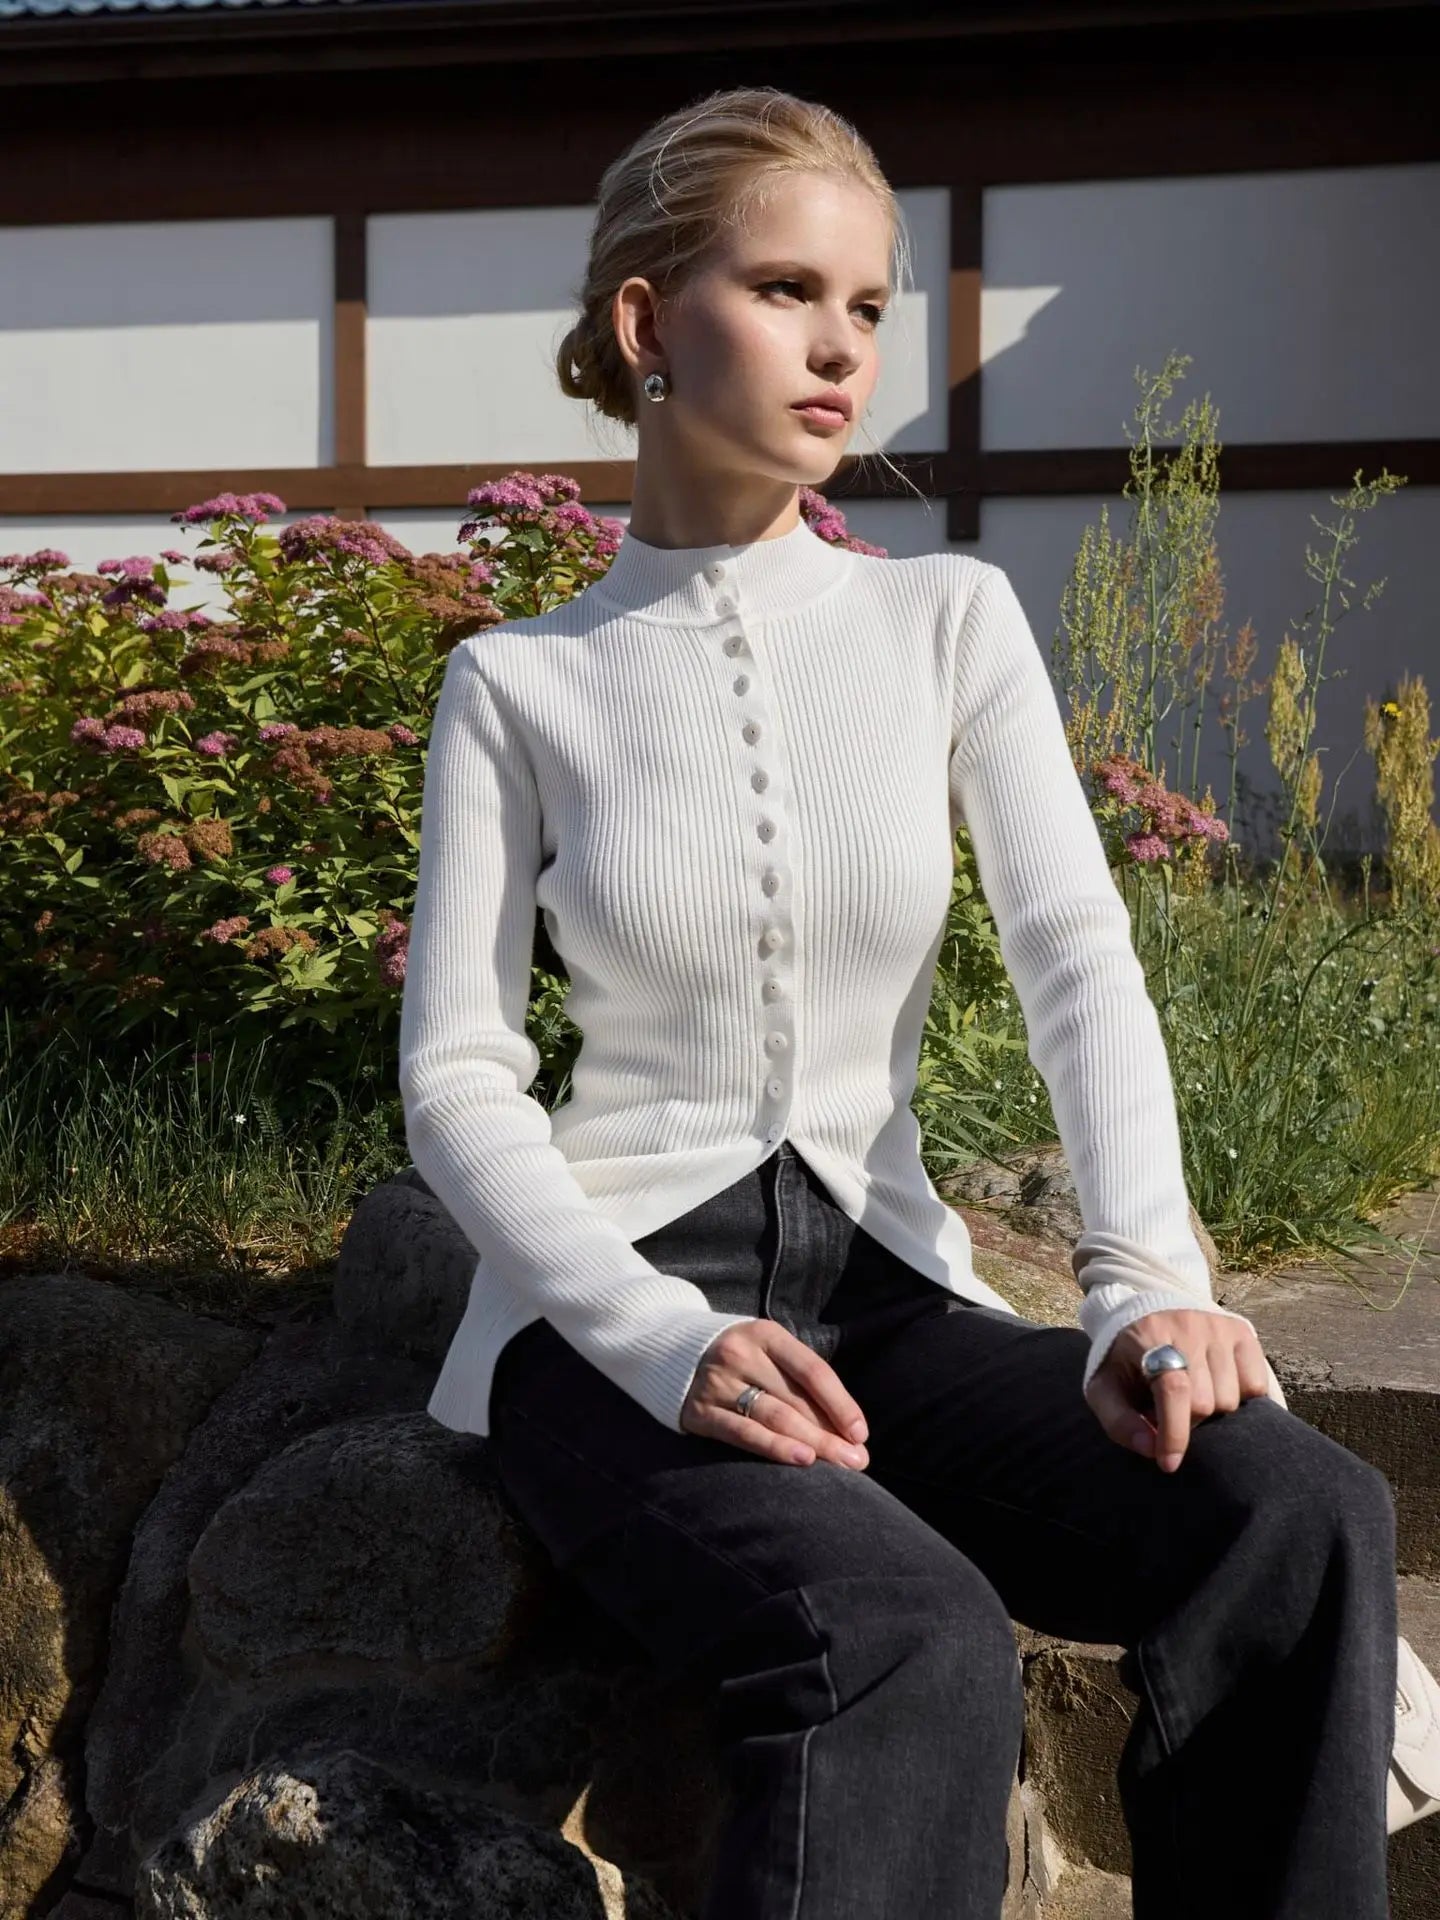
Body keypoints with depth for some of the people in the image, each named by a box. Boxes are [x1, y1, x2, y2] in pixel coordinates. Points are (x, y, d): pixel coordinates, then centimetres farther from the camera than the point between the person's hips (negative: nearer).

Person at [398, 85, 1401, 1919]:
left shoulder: (949, 619, 6)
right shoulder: (518, 684, 2)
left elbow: (1077, 956, -5)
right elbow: (458, 1080, -4)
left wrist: (1142, 1278, -23)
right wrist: (671, 1344, -22)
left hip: (890, 1297, 3)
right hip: (618, 1319, -2)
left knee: (1301, 1514, -25)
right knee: (906, 1640, -33)